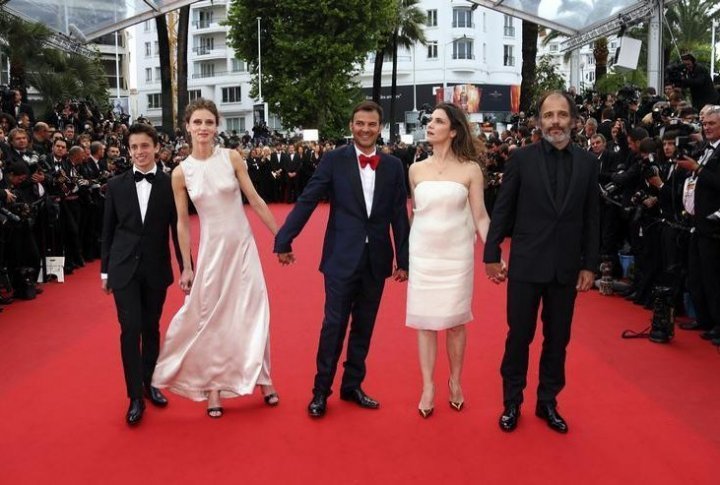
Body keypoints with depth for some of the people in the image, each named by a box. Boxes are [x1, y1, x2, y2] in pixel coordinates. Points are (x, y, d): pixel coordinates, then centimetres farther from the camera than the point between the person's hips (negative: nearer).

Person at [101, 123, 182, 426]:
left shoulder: (169, 185, -2)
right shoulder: (116, 185, 1)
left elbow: (178, 229, 0)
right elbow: (107, 231, 6)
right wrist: (105, 270, 7)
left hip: (156, 269, 0)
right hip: (124, 268, 0)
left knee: (151, 329, 12)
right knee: (130, 329, -4)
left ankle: (148, 382, 30)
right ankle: (136, 397, 6)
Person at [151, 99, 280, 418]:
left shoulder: (232, 158, -5)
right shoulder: (181, 173, -3)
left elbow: (255, 200, -1)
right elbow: (183, 222, 2)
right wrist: (186, 267, 2)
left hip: (243, 244, 0)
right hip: (211, 248, 0)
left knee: (253, 312, 6)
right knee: (211, 317, 8)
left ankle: (262, 377, 24)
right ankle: (214, 385, 24)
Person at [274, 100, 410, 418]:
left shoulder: (393, 166, 5)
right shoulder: (334, 160, -3)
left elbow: (399, 215, 5)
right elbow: (307, 201, -6)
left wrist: (403, 259, 6)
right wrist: (284, 240, -9)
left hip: (376, 260, 3)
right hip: (342, 258, -3)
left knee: (364, 328, 13)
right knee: (334, 325, 2)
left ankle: (352, 386, 28)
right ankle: (321, 391, 17)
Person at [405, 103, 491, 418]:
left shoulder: (470, 169, -4)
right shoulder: (416, 169, 4)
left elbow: (480, 217, -3)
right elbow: (412, 213, 11)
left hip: (456, 254, -2)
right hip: (422, 254, 2)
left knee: (455, 320, 7)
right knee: (424, 321, 5)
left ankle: (455, 382, 26)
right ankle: (428, 387, 16)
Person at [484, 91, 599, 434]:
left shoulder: (587, 162, 3)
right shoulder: (522, 158, -3)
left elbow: (591, 218, 5)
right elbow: (502, 210, -2)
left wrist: (589, 265, 2)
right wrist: (492, 254, -4)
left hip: (567, 267, 3)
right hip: (526, 264, -2)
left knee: (558, 339, 12)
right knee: (519, 336, 7)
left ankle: (547, 402, 28)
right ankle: (512, 402, 23)